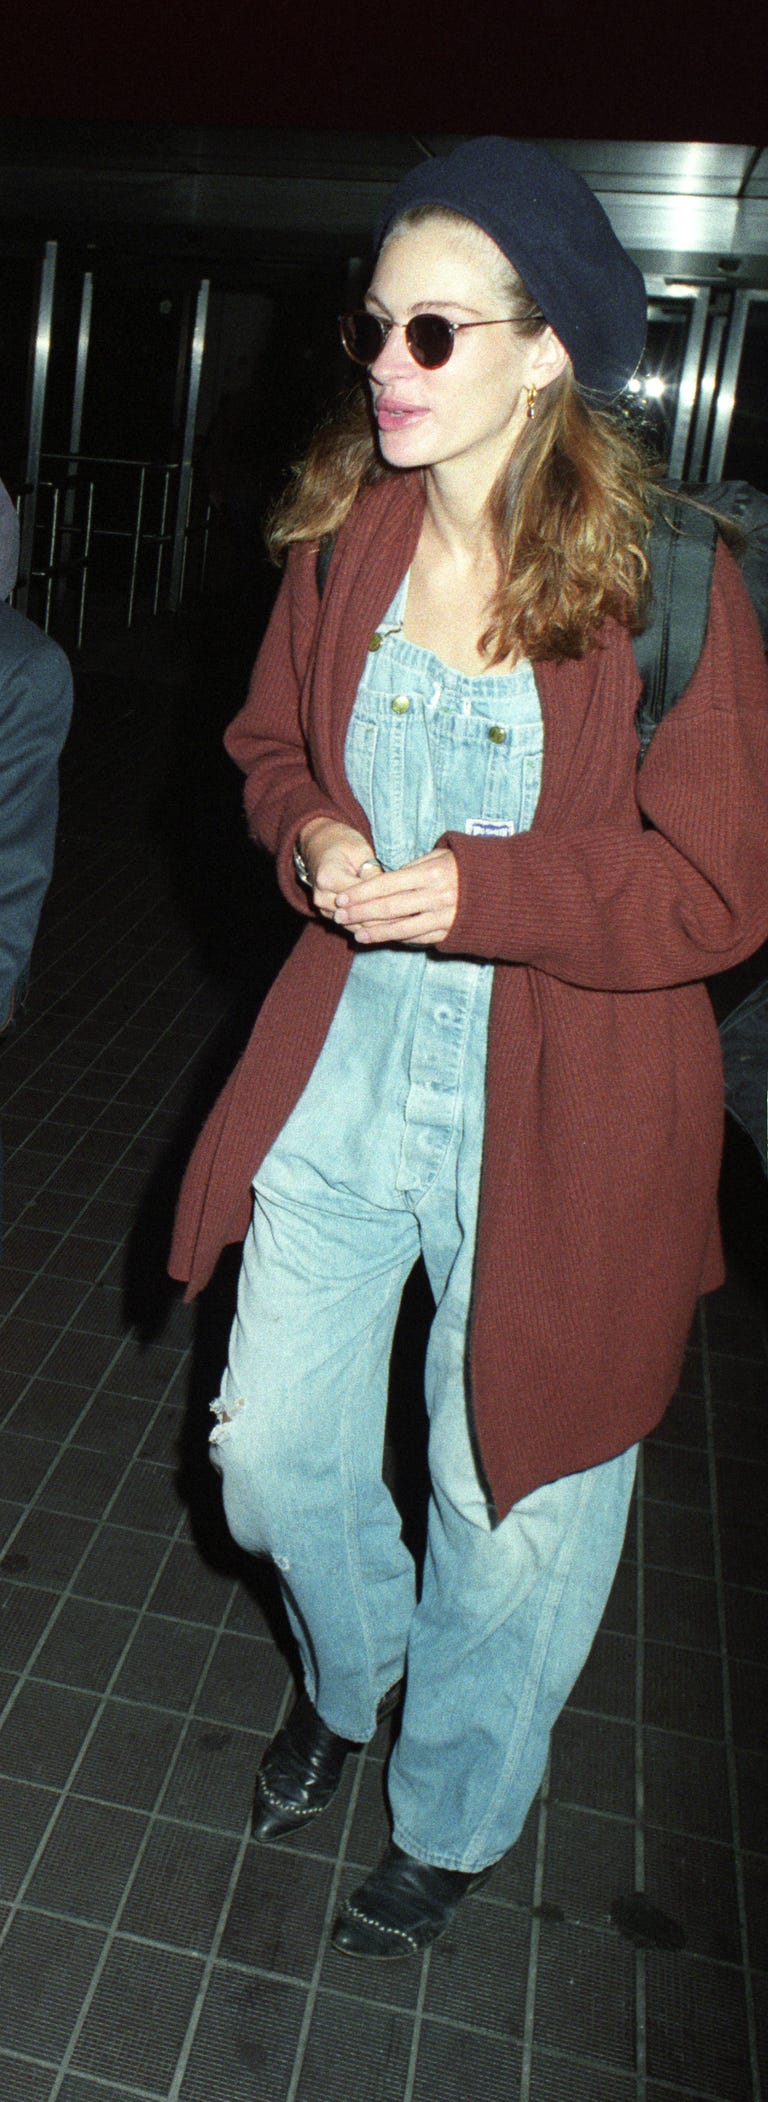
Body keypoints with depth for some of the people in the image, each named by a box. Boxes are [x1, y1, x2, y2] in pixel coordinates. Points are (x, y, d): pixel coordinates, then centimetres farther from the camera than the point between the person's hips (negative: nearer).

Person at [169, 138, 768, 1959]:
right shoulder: (342, 540, 1)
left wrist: (481, 889, -25)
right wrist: (314, 838, -8)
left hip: (561, 1118, -4)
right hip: (346, 1068, 5)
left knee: (512, 1515, 14)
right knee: (271, 1452, 16)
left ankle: (453, 1823, 48)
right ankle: (346, 1672, 54)